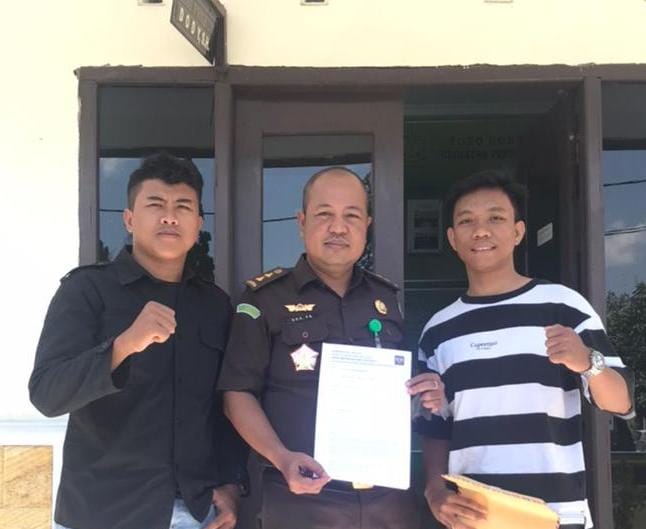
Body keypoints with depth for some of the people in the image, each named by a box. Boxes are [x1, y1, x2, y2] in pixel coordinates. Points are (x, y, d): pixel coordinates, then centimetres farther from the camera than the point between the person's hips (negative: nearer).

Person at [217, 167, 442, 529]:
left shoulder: (389, 298, 9)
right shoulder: (266, 297, -4)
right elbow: (239, 392, -6)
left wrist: (426, 397, -4)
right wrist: (281, 458, -19)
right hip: (301, 498, -4)